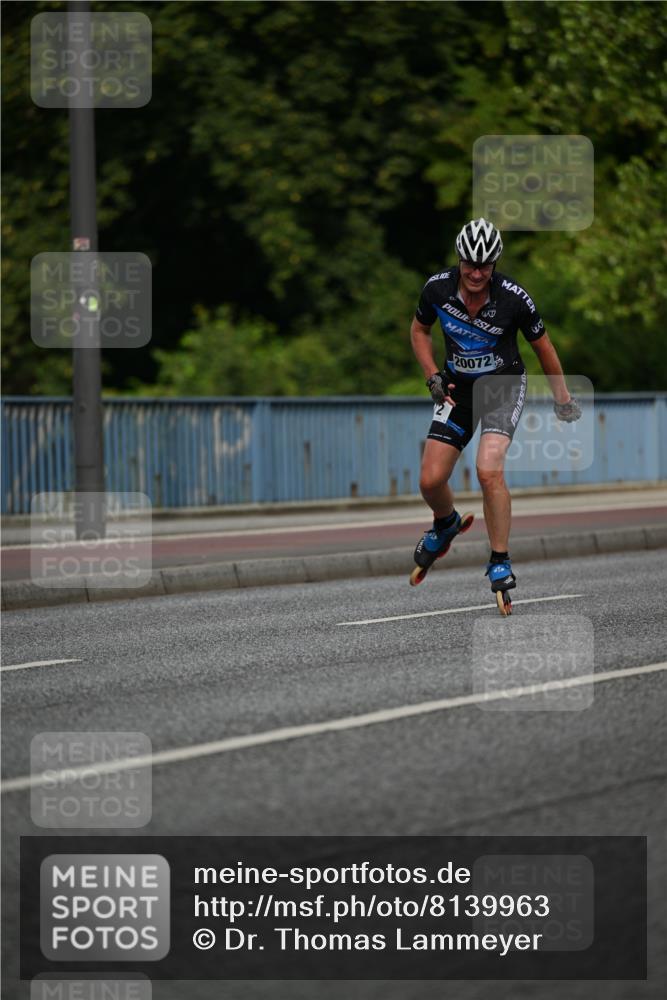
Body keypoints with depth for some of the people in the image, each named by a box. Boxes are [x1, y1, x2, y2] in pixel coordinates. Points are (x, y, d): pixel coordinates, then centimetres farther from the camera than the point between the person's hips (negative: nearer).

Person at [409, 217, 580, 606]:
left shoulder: (514, 297, -21)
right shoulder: (438, 288, -15)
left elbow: (543, 345, -4)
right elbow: (419, 331, 6)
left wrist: (563, 398, 5)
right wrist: (433, 378, -6)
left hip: (505, 386, -3)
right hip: (458, 387, 3)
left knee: (489, 471, -26)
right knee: (431, 481, -4)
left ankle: (500, 562, -12)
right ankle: (446, 524, 33)